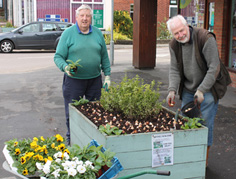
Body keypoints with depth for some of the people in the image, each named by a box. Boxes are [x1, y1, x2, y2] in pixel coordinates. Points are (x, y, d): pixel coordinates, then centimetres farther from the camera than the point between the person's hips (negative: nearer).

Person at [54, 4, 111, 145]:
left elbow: (104, 57, 12)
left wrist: (107, 75, 8)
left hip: (95, 80, 3)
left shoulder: (98, 33, 7)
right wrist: (65, 67, -23)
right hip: (74, 80, -3)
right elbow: (58, 57, -4)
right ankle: (71, 139, 20)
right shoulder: (68, 33, -3)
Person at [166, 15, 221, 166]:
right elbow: (174, 70, -2)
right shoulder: (174, 45, -4)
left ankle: (204, 159, 14)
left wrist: (202, 90, -26)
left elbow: (214, 67, -22)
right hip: (188, 90, 5)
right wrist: (172, 90, -18)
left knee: (205, 125, -3)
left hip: (208, 88, -5)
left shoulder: (206, 38, -22)